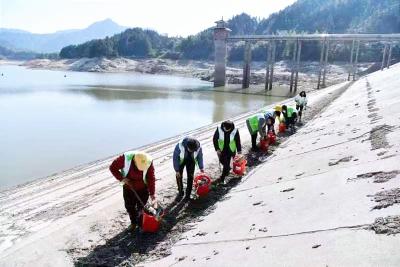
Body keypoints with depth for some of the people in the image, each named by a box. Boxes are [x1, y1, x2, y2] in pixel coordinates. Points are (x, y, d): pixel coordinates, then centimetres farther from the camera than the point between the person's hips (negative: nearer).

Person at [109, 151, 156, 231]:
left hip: (143, 189, -1)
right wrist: (122, 178, -26)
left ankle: (141, 223, 37)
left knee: (141, 207, 10)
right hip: (128, 188, 1)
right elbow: (112, 167, -15)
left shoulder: (149, 162, -27)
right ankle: (133, 222, 41)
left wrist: (152, 195, -24)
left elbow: (151, 179, -21)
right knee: (129, 207, 14)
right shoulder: (125, 158, -30)